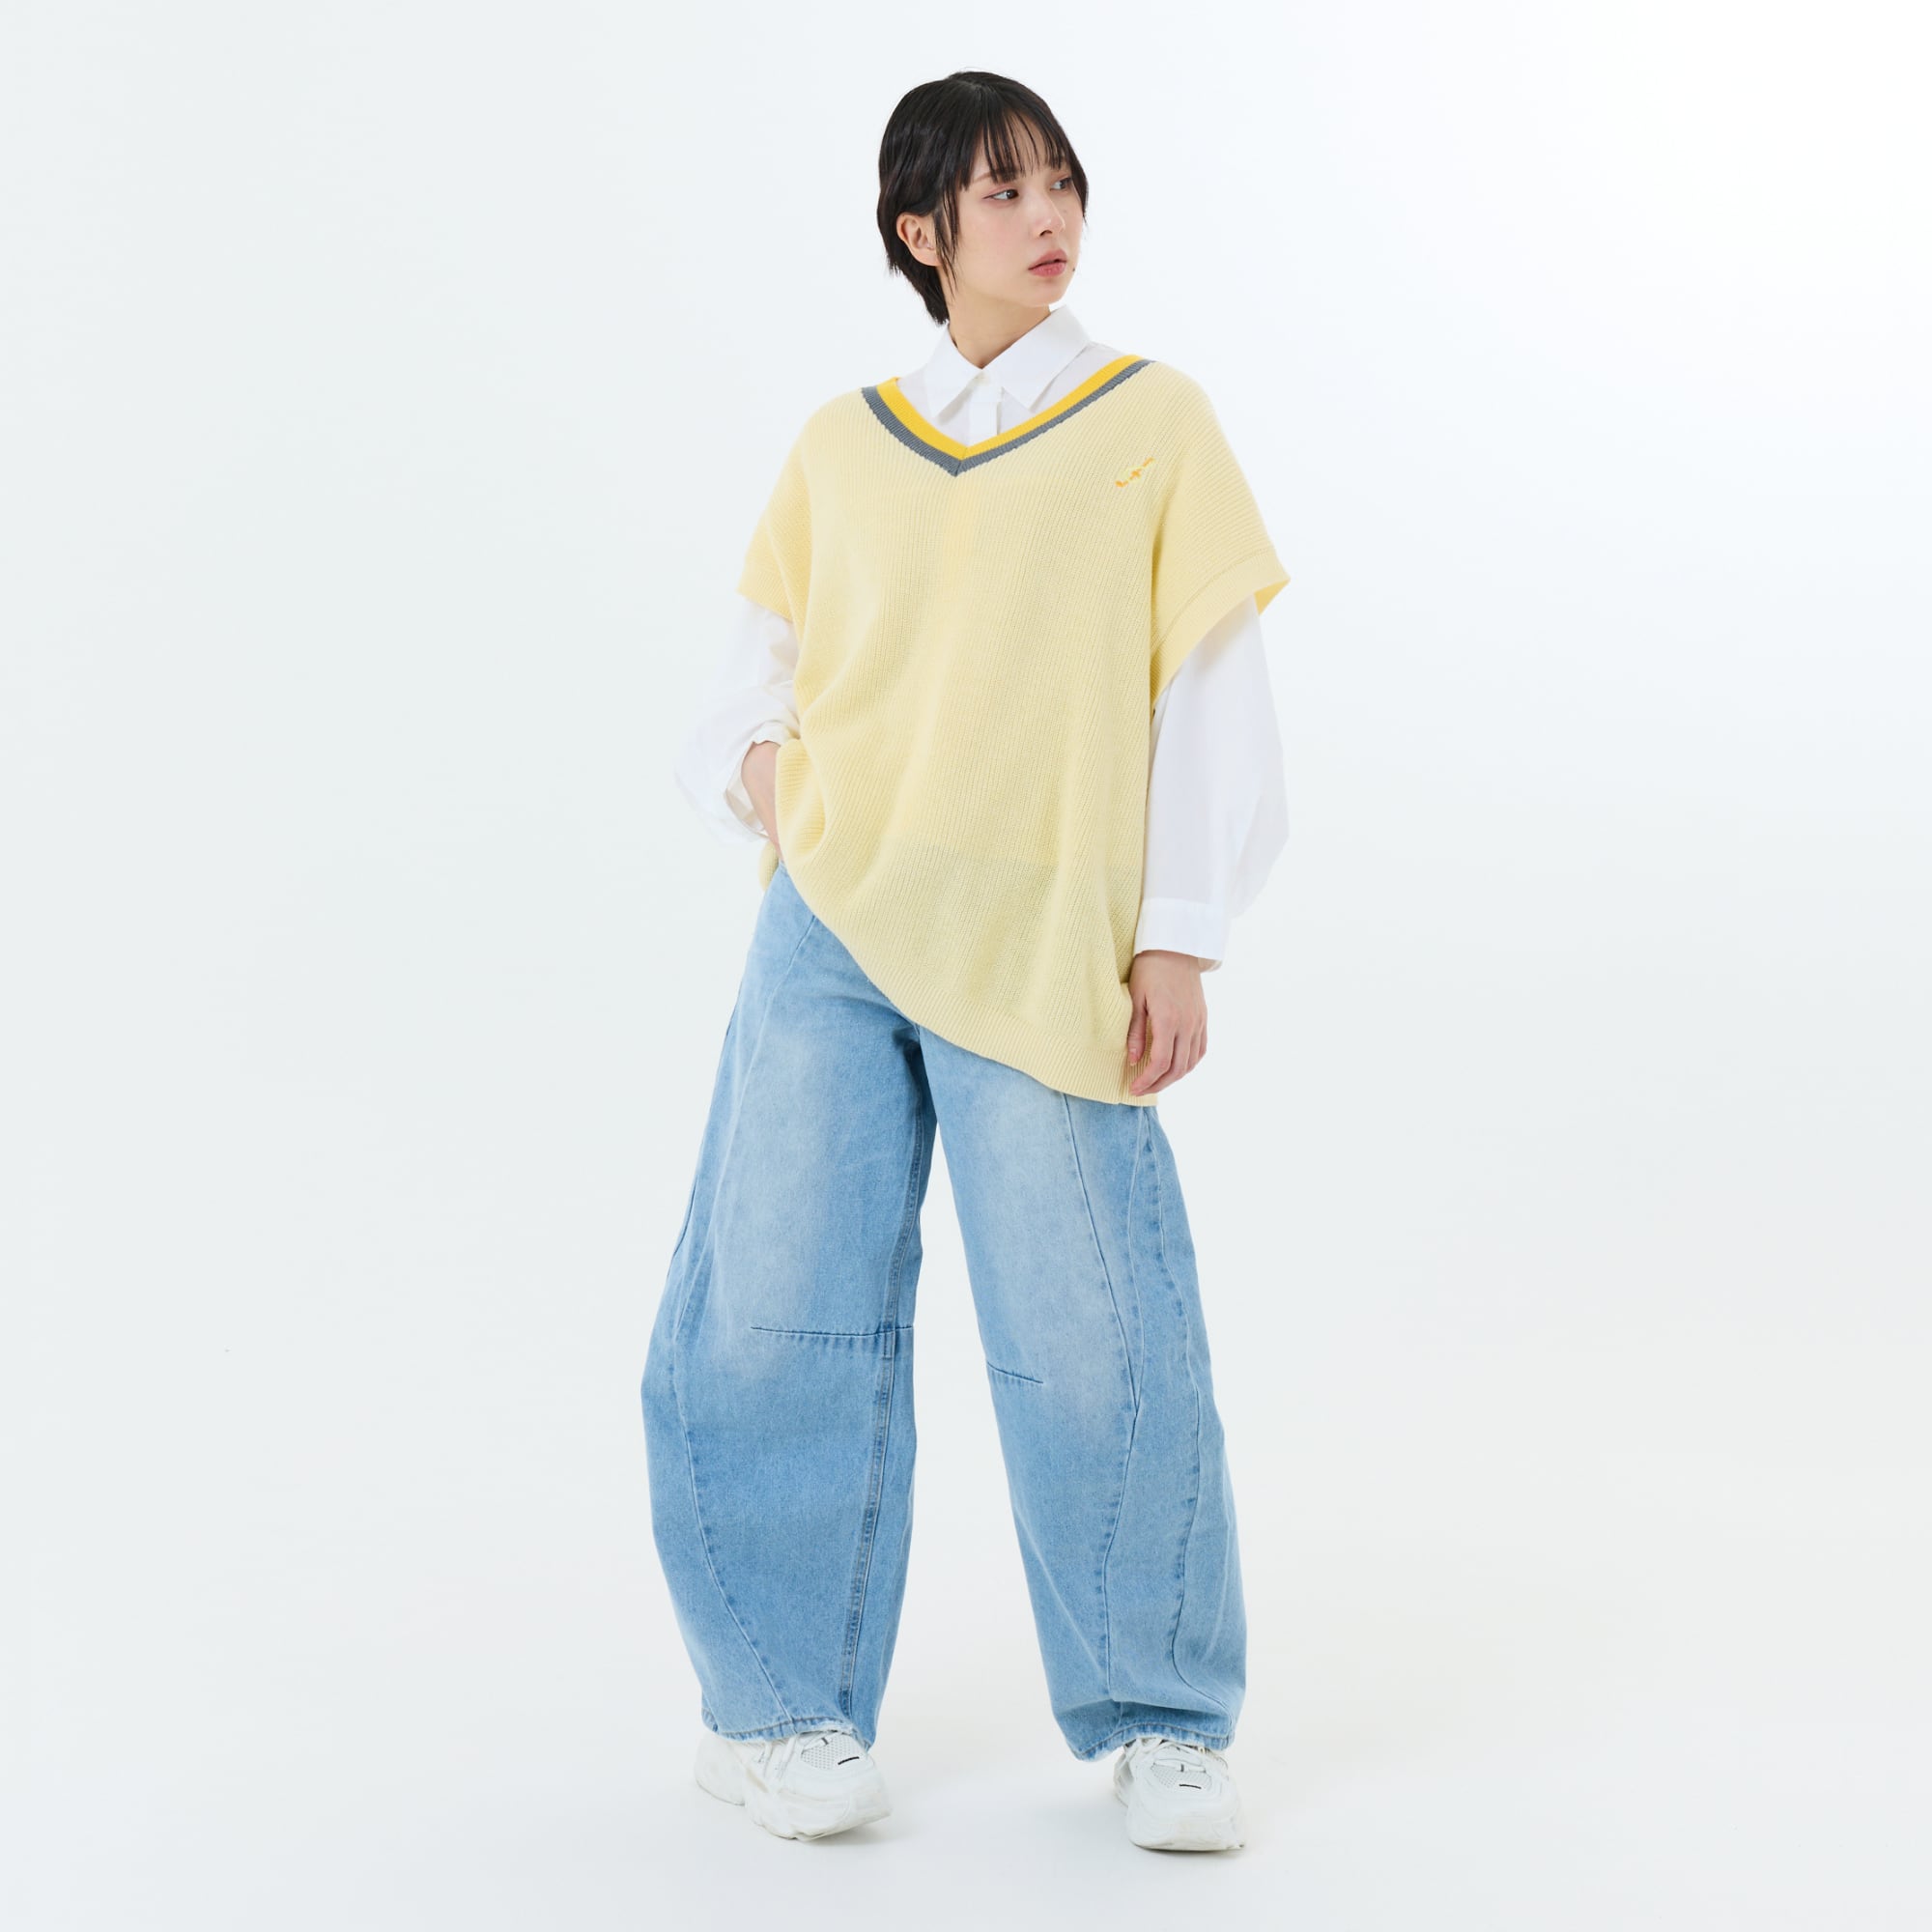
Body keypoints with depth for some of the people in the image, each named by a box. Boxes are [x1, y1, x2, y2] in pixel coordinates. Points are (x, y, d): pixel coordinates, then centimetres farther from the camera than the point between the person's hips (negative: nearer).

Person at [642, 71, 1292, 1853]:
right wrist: (751, 764, -1)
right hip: (831, 920, 3)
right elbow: (758, 664, 22)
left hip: (1044, 946, -3)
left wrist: (1180, 939, -4)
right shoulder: (841, 447, 14)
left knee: (1097, 1343, -5)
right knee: (774, 1316, -1)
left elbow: (1210, 698, 3)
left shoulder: (1155, 419, 7)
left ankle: (1161, 1725, 13)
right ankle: (778, 1708, 16)